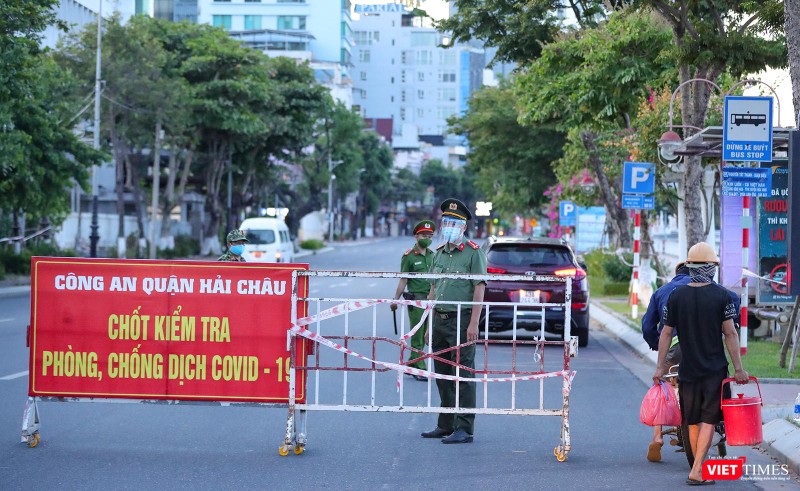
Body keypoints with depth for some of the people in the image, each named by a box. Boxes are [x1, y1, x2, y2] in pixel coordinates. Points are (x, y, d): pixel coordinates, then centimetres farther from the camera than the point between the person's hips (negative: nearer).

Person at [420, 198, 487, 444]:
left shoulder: (473, 252, -6)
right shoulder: (439, 253, 15)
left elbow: (479, 289, -11)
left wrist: (473, 324, -18)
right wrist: (430, 323, 16)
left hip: (462, 320, -7)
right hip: (440, 320, 7)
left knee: (463, 376, -6)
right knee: (442, 375, 12)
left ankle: (464, 429, -5)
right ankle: (445, 425, 20)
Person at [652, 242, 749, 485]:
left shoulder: (676, 296, -1)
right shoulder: (722, 295, -7)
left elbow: (666, 333, 3)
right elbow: (730, 334, -7)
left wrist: (660, 366, 10)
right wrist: (738, 368, -2)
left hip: (687, 369, 2)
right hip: (715, 369, -2)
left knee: (693, 421, 13)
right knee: (708, 419, 0)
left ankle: (700, 469, 22)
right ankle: (697, 471, -10)